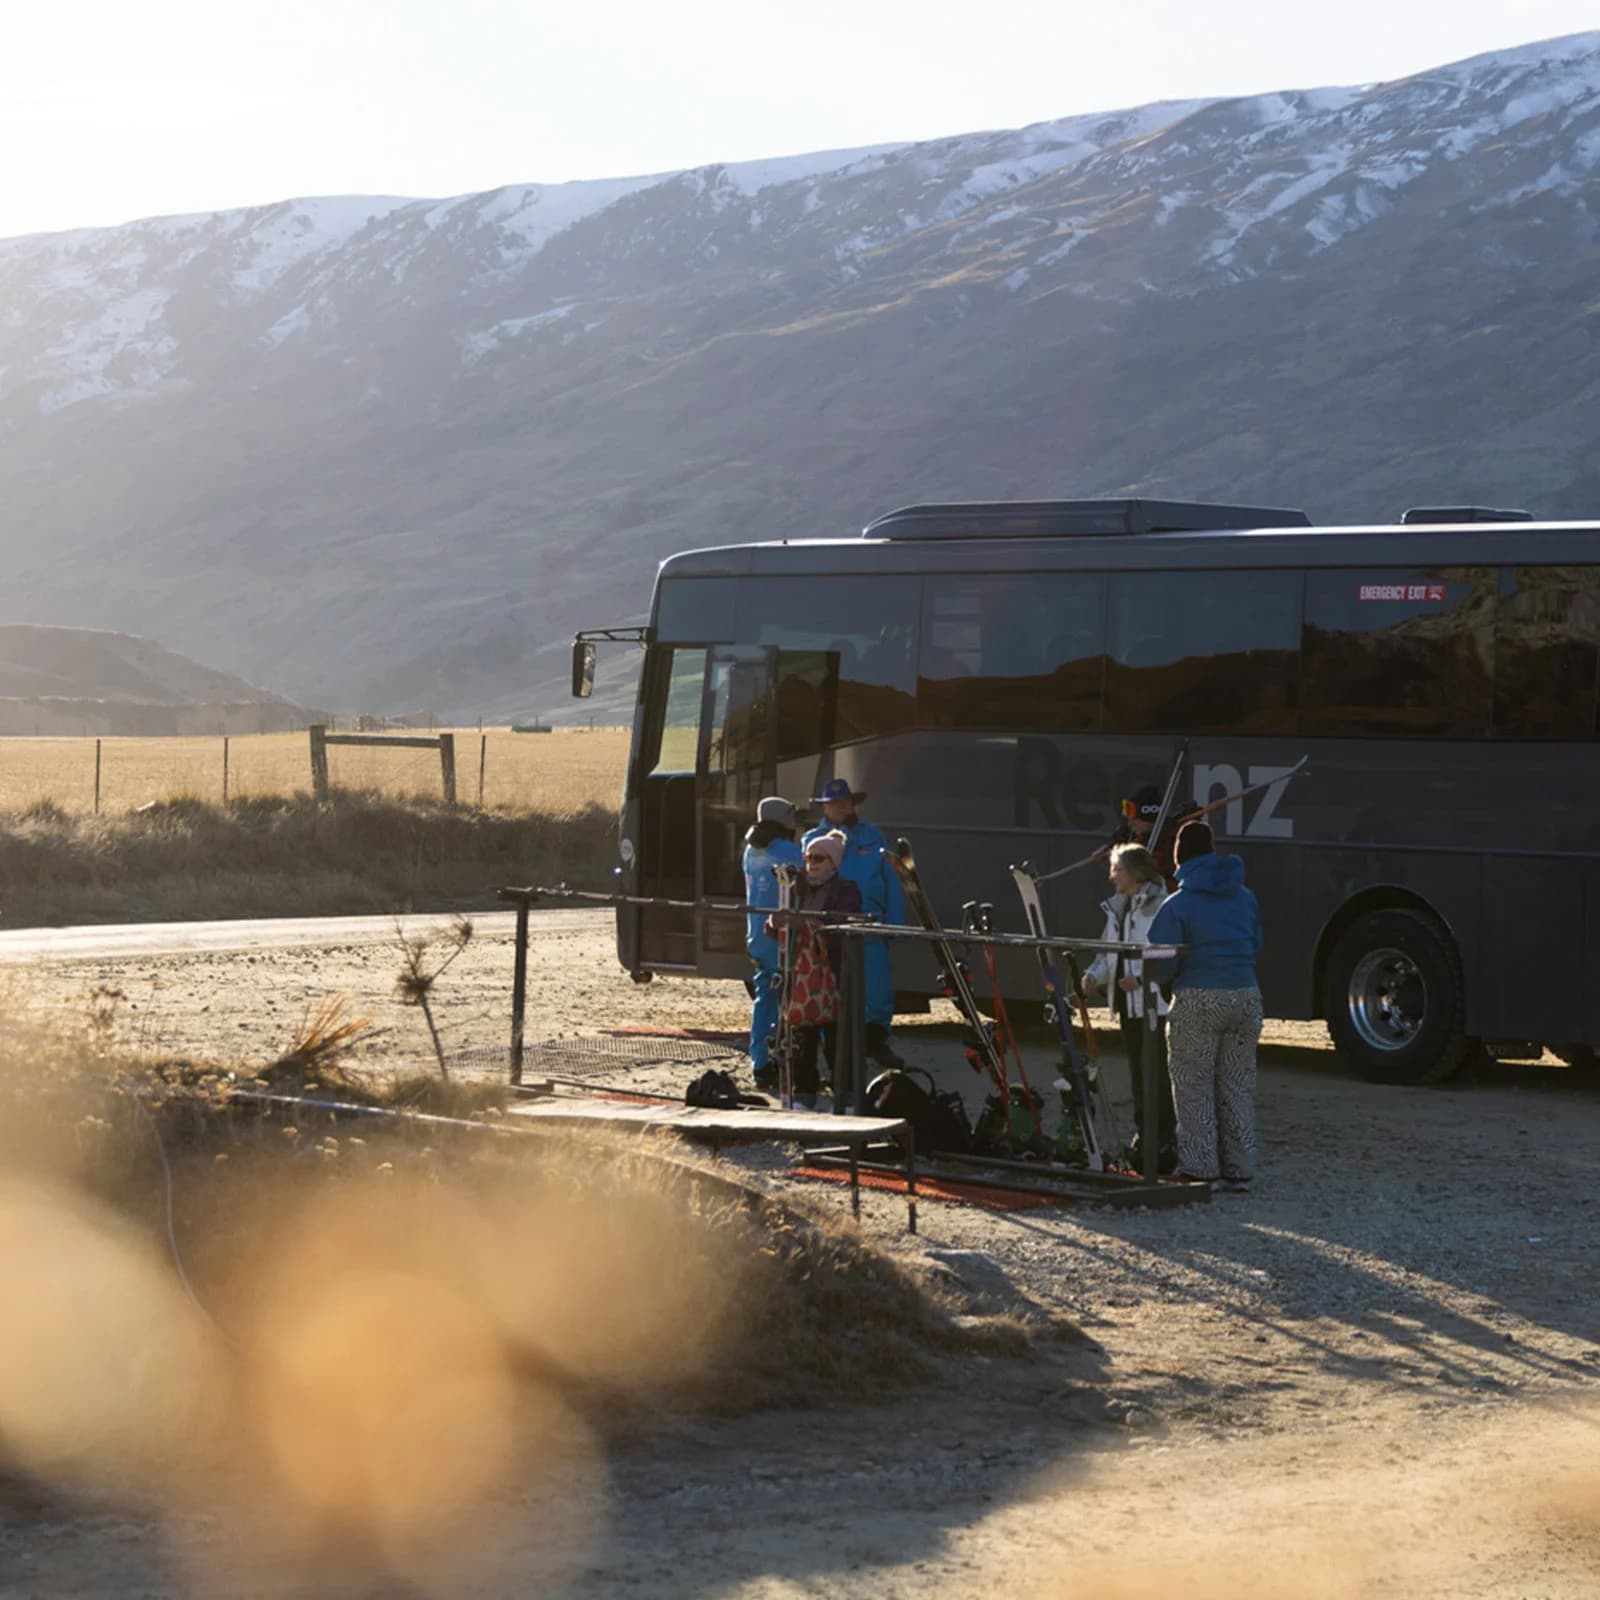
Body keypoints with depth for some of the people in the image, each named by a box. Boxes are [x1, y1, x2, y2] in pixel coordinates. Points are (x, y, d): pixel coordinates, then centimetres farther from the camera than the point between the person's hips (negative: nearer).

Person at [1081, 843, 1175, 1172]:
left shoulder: (1159, 906, -13)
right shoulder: (1117, 907, 15)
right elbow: (1109, 951, 20)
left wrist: (1141, 978, -26)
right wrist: (1095, 975, 2)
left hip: (1154, 1001, -9)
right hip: (1127, 1002, 9)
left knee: (1156, 1070, -9)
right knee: (1137, 1069, 14)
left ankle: (1164, 1140, -6)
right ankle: (1144, 1133, 21)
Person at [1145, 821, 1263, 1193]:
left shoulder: (1178, 905, -10)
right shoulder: (1245, 899, 6)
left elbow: (1162, 963, -12)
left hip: (1198, 1001, -5)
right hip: (1246, 996, 5)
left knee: (1194, 1088, 6)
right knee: (1238, 1086, 13)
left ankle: (1202, 1169, 6)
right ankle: (1239, 1170, 16)